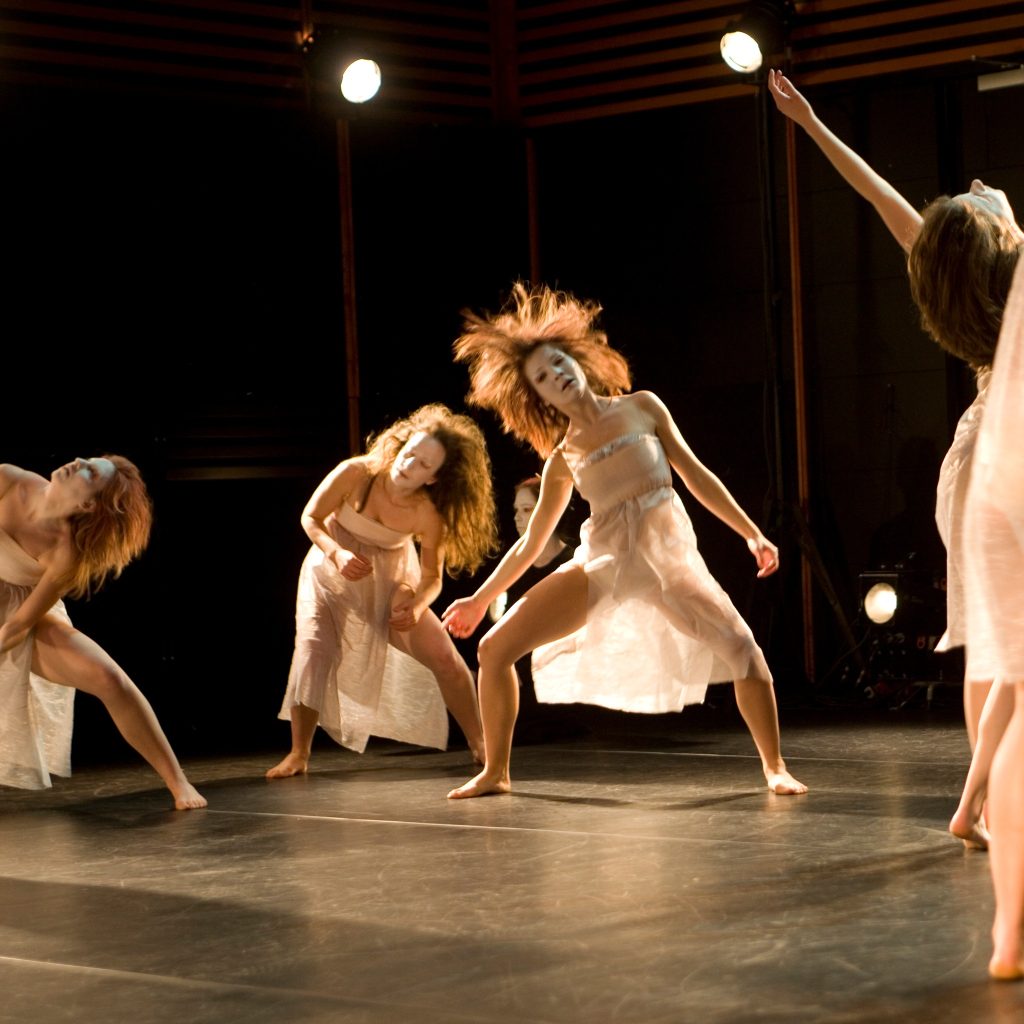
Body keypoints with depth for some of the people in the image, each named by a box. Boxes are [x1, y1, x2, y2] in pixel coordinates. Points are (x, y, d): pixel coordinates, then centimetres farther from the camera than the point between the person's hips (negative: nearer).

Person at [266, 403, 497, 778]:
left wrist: (417, 607, -34)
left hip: (391, 581, 1)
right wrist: (337, 553, -30)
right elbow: (310, 518, -14)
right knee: (313, 652, -19)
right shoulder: (355, 474, -28)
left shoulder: (428, 515, -26)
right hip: (332, 573, -1)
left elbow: (431, 576, -14)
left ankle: (480, 744, 8)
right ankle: (298, 754, -7)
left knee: (445, 658, -9)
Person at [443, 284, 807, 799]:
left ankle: (774, 767, -6)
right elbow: (530, 543, 19)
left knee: (741, 649, -24)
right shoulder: (562, 458, 11)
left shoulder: (642, 408, 6)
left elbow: (697, 477, 8)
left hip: (666, 557, -2)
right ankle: (495, 773, 7)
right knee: (495, 648, -8)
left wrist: (752, 534, 2)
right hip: (598, 565, 2)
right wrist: (480, 598, 19)